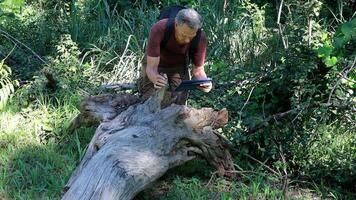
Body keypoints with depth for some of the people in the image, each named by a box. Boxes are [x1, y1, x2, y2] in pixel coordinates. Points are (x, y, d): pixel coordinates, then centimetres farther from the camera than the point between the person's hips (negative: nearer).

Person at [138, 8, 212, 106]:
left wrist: (204, 82, -44)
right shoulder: (158, 30, -37)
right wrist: (156, 79, -58)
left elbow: (198, 70, -21)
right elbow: (151, 67, -35)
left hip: (179, 67, 2)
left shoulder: (200, 38, -30)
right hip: (156, 64, -2)